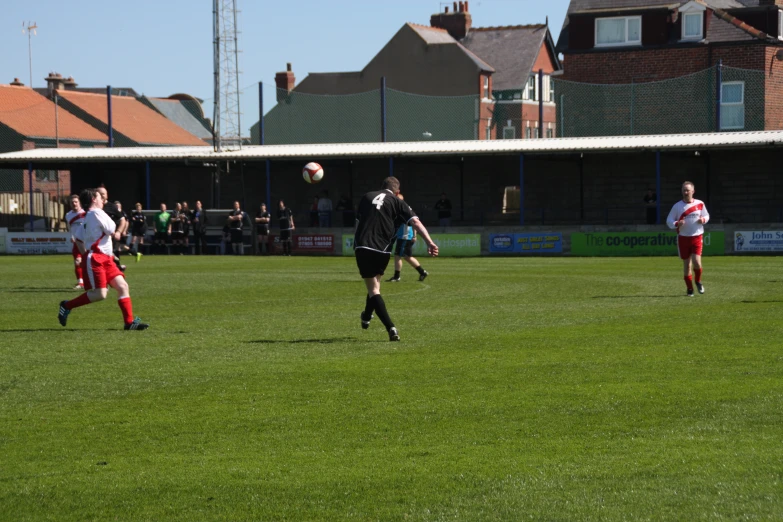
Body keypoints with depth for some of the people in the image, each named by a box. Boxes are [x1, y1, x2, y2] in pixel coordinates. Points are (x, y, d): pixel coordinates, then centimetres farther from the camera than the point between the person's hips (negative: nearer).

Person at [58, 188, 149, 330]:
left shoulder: (87, 217, 21)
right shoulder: (97, 213, -9)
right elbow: (112, 230, -11)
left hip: (105, 259, 10)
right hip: (95, 258, -10)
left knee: (123, 286, 0)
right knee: (100, 294, -15)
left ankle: (129, 322, -3)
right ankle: (67, 306, 0)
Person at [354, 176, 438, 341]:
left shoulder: (366, 197, 14)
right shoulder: (397, 203, 6)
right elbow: (416, 222, -8)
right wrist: (429, 242, -17)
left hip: (362, 247, 0)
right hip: (382, 250, 0)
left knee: (373, 289, 0)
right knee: (375, 283, 25)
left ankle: (391, 328, -16)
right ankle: (366, 318, 44)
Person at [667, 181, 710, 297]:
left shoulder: (700, 204, 2)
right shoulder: (677, 206, -1)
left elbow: (706, 216, 16)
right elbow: (669, 220, 2)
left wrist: (703, 219, -7)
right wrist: (677, 224, -19)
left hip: (697, 237, 0)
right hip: (683, 238, 0)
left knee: (696, 262, -15)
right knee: (686, 264, 4)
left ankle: (698, 281, 14)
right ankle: (690, 289, 18)